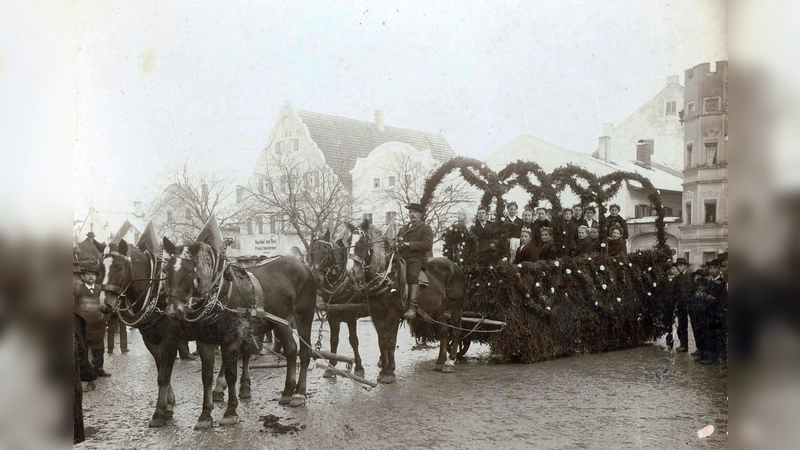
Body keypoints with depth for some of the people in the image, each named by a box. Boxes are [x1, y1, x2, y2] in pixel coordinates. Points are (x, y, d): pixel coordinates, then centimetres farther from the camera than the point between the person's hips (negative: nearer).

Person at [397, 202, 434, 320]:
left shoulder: (426, 228, 9)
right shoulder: (403, 229, 28)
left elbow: (428, 245, -6)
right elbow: (396, 243, 32)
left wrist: (410, 244, -11)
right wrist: (398, 242, 7)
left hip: (417, 258, -6)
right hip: (402, 257, 7)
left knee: (412, 275, -34)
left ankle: (412, 308, -42)